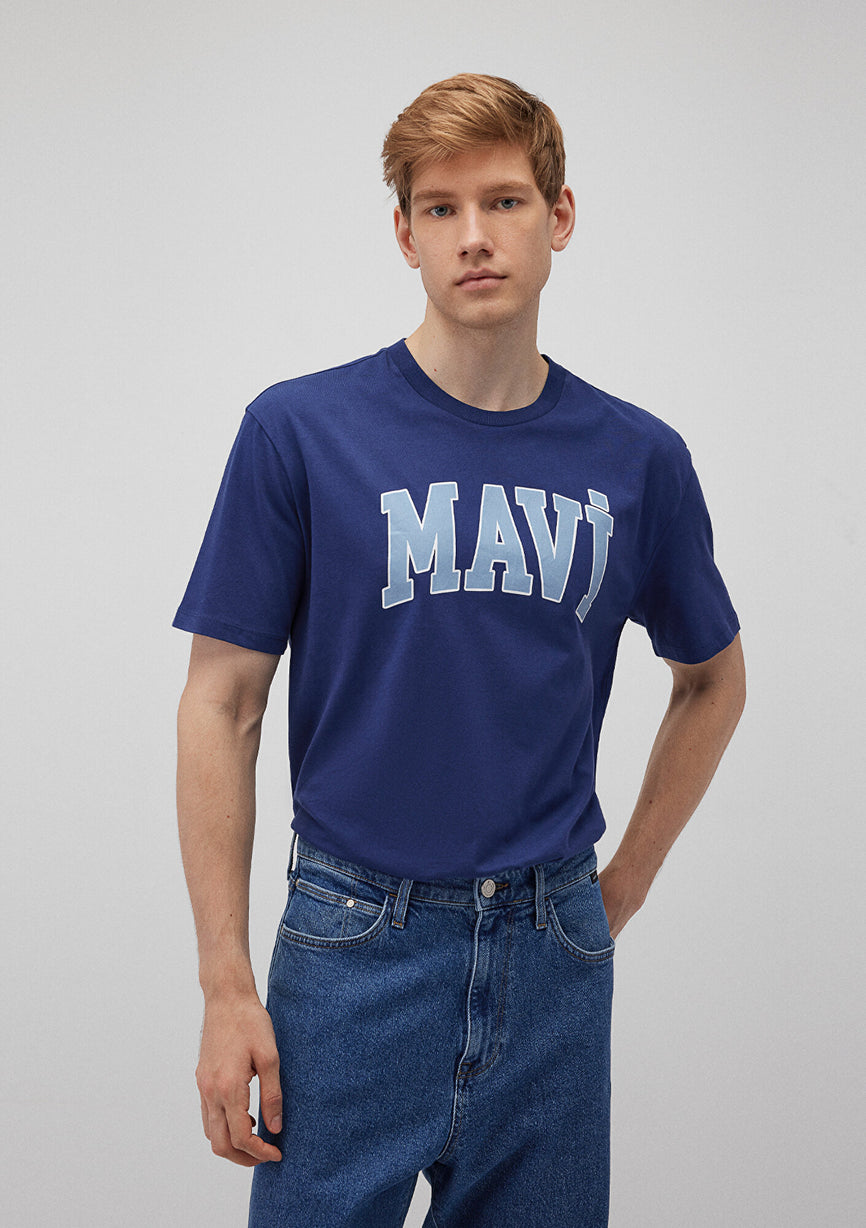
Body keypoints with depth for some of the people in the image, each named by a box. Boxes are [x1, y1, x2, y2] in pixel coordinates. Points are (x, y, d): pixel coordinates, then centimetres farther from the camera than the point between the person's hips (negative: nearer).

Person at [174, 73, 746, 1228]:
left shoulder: (638, 459, 2)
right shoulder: (300, 431, -6)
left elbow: (712, 678, 18)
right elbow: (222, 707, -5)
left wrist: (628, 878, 11)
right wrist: (227, 986, -9)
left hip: (552, 957, 3)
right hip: (357, 951, -2)